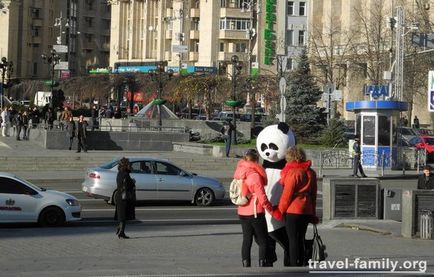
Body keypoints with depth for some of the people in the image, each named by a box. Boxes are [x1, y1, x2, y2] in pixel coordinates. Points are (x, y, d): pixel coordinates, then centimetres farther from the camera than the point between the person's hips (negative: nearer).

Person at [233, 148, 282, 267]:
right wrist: (273, 212, -8)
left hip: (242, 212, 6)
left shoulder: (239, 172, 3)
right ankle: (262, 264, 2)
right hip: (255, 213, -6)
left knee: (247, 240, 12)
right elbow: (262, 198, -17)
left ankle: (246, 266, 11)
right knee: (263, 241, 5)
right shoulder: (255, 175, -17)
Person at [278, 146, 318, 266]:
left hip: (293, 211, -7)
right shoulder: (311, 173, 10)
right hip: (306, 211, 7)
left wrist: (280, 210, 0)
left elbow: (287, 194, -12)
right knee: (301, 239, 14)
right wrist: (312, 213, 21)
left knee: (293, 239, -2)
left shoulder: (293, 172, -13)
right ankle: (301, 264, 17)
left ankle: (294, 265, -2)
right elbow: (313, 194, 15)